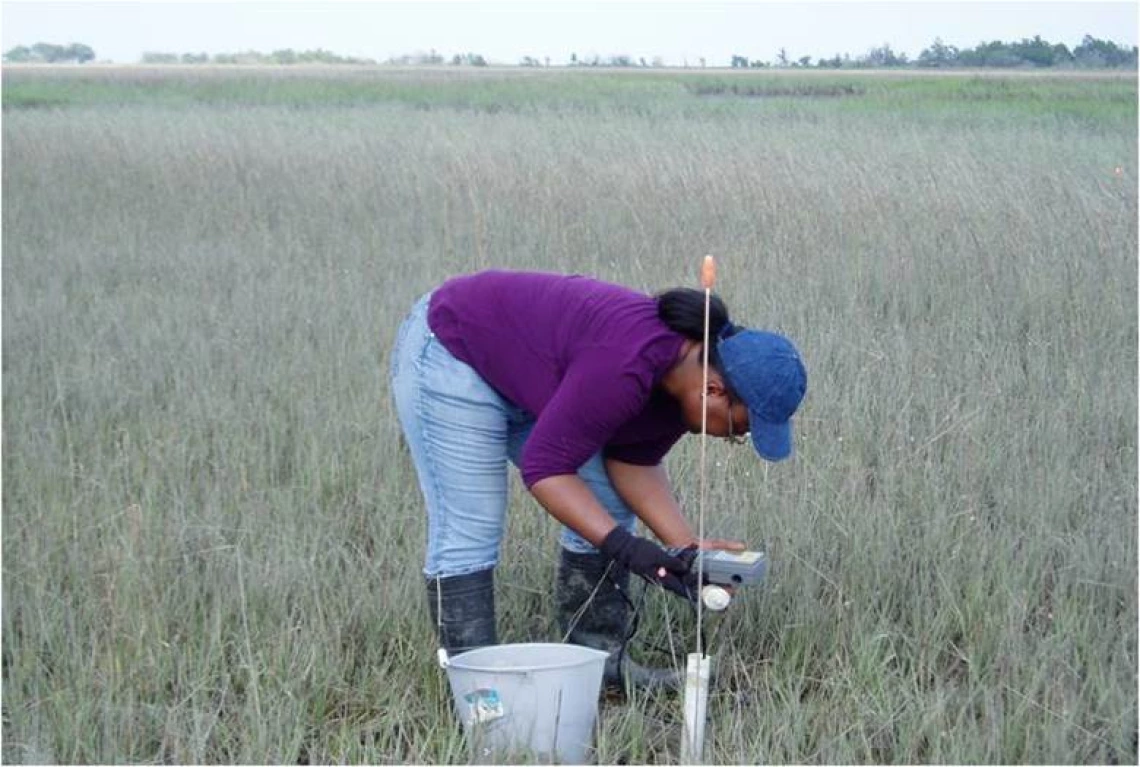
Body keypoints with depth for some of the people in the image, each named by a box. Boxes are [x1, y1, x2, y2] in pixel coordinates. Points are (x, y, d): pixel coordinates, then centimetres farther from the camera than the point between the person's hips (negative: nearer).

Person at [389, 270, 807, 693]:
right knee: (468, 530, -14)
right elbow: (544, 466, -32)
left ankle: (599, 661, 10)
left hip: (525, 380, 9)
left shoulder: (689, 374, -11)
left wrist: (687, 547, -13)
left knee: (610, 512, 4)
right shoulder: (625, 368, -38)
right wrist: (625, 547, -37)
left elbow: (632, 462, -2)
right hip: (451, 354, -9)